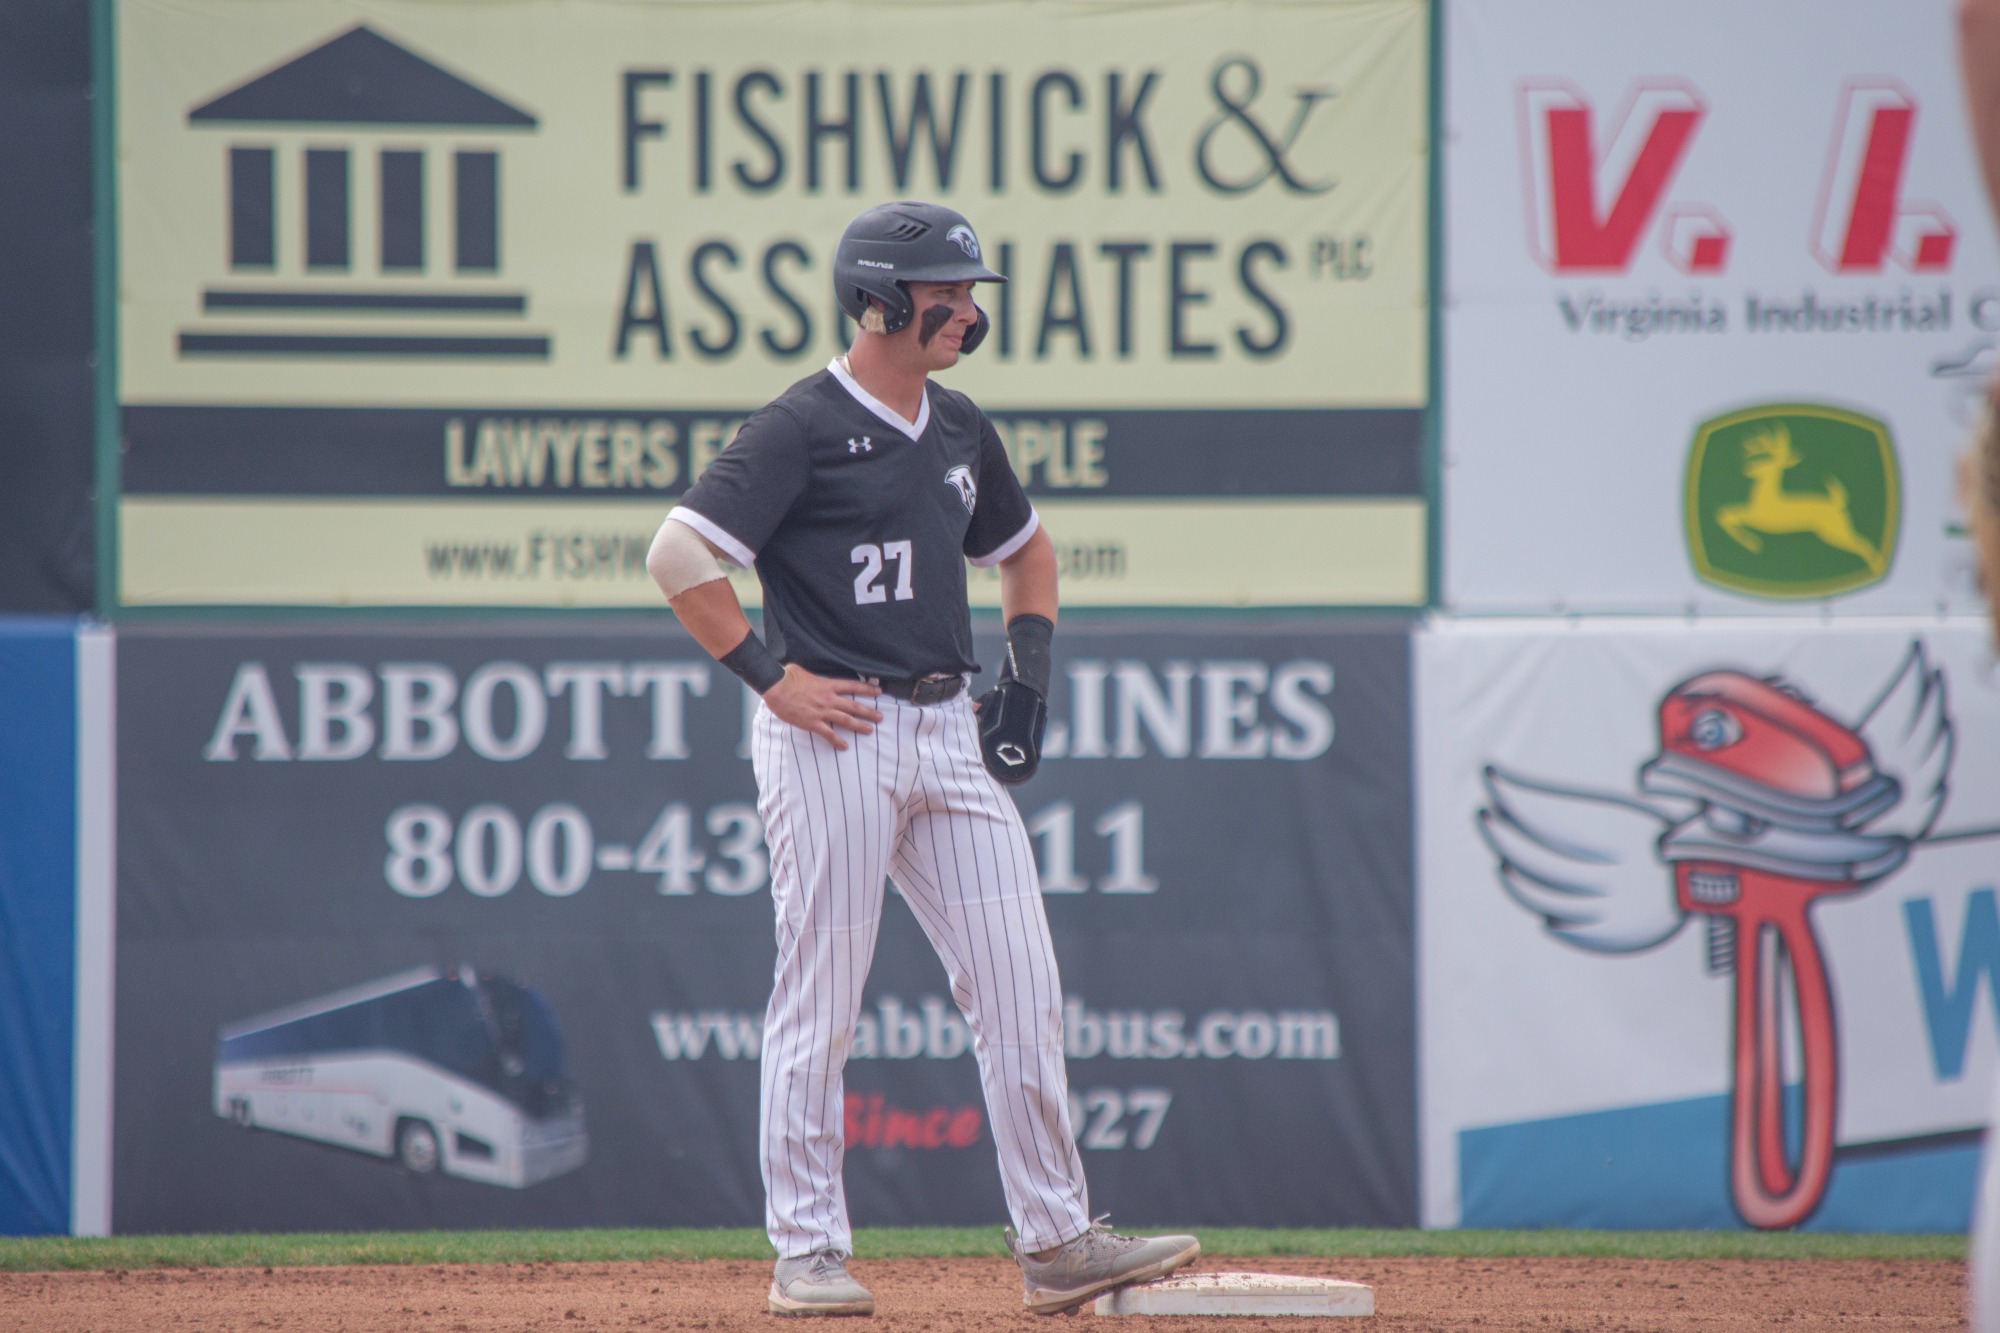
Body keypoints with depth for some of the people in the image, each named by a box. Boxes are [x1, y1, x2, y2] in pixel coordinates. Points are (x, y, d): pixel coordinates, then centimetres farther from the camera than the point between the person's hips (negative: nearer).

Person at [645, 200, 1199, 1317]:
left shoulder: (959, 430, 14)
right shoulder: (802, 429, -9)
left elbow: (1025, 547, 30)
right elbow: (680, 556, -15)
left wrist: (1030, 674, 17)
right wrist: (771, 676, -15)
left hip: (949, 732, 7)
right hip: (833, 735, -7)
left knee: (1022, 987, 2)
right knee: (821, 1003, -2)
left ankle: (1056, 1242, 5)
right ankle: (808, 1253, 5)